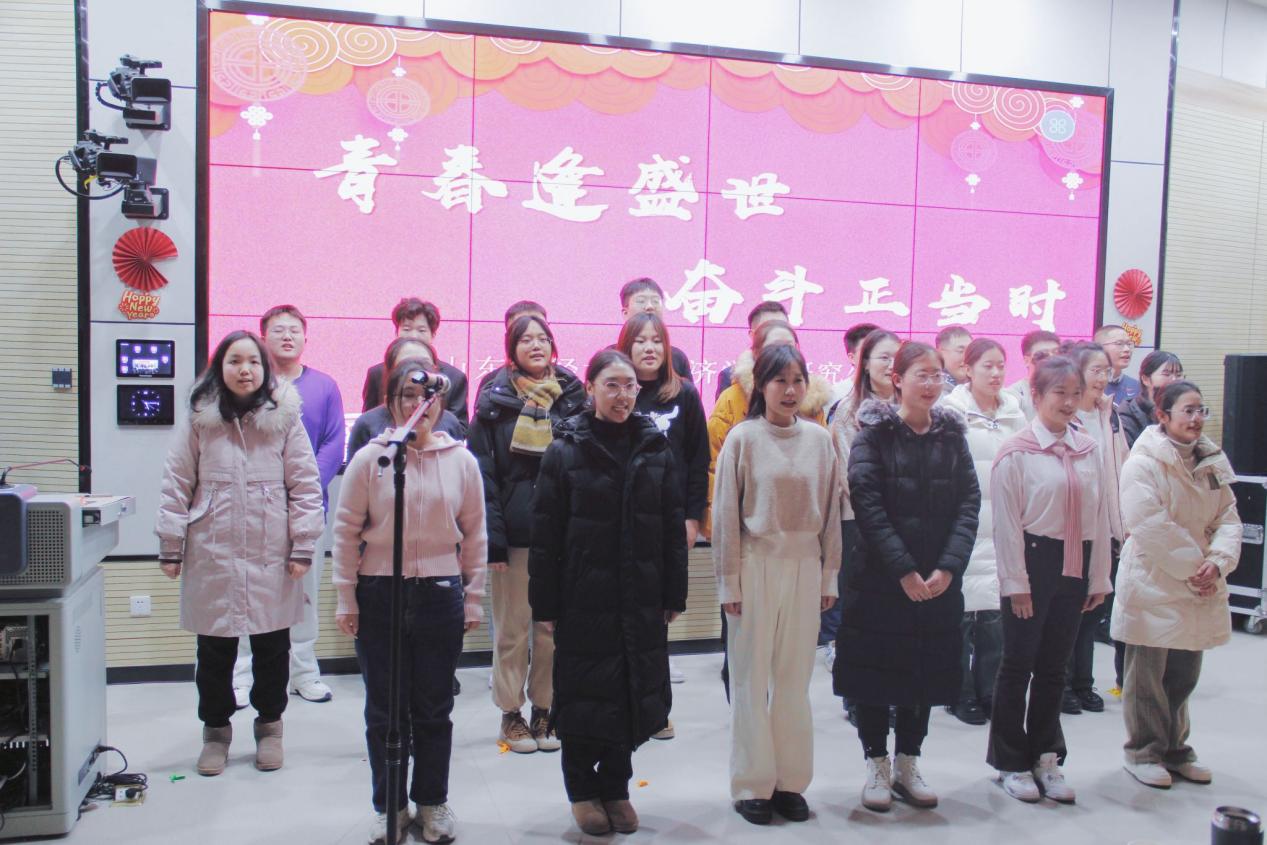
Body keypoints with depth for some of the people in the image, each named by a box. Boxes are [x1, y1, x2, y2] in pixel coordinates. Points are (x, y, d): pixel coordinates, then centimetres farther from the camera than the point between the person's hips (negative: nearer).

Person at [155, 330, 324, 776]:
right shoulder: (199, 421, 2)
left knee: (272, 647, 10)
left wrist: (302, 547, -4)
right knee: (214, 651, 10)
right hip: (212, 557, 1)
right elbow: (177, 486, 5)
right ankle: (216, 729, 30)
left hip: (271, 557, 0)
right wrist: (171, 548, 2)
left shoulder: (284, 418, 0)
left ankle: (269, 725, 31)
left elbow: (305, 486, 0)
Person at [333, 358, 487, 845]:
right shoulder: (369, 459, -4)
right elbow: (346, 533, -1)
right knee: (385, 709, 10)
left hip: (441, 595, 1)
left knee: (434, 709, 12)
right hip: (379, 596, -1)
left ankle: (432, 803, 29)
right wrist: (346, 599, -1)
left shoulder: (461, 460, 0)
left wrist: (473, 599, 5)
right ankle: (389, 806, 27)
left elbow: (474, 535, 5)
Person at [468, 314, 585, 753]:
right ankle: (511, 714, 19)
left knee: (554, 626, 7)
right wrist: (491, 535, -9)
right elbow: (483, 473, -1)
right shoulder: (496, 399, 1)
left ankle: (543, 709, 22)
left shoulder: (573, 396, 7)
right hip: (515, 532, -2)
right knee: (512, 628, 4)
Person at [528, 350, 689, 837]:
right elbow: (545, 535, -5)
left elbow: (674, 528, 6)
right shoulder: (565, 452, -4)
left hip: (642, 602, 3)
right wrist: (544, 604, -7)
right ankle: (583, 789, 26)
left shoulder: (656, 449, 4)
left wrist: (674, 595, 4)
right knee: (585, 695, 6)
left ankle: (615, 787, 28)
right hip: (583, 600, -3)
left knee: (634, 694, 10)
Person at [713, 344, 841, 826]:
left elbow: (830, 512, 9)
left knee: (795, 679, 9)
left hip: (804, 568, 3)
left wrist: (829, 575, 8)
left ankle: (790, 781, 21)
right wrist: (728, 581, -5)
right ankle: (752, 785, 17)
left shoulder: (819, 440, 4)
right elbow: (725, 514, -4)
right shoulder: (743, 438, -5)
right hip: (756, 567, -3)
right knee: (752, 678, 6)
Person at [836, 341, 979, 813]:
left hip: (938, 580, 4)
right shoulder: (874, 433, -6)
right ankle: (877, 767, 20)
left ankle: (907, 765, 26)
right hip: (879, 577, -4)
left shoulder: (951, 434, 5)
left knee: (927, 672, 11)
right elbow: (867, 504, -13)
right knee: (876, 671, 4)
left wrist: (948, 567, -12)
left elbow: (969, 503, 0)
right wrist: (903, 570, -18)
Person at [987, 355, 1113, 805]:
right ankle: (1011, 762, 19)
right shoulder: (1016, 452, -8)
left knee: (1054, 665, 14)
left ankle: (1046, 757, 28)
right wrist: (1016, 582, -12)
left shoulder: (1088, 450, 7)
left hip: (1074, 565, 5)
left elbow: (1100, 516, 11)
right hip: (1033, 561, -5)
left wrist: (1099, 577, 10)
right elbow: (1006, 523, -10)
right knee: (1018, 663, 4)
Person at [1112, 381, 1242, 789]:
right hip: (1153, 586, -6)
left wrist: (1217, 561, -11)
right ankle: (1144, 753, 20)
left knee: (1185, 674, 17)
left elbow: (1228, 518, 6)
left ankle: (1175, 749, 32)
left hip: (1199, 587, 7)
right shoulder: (1143, 462, -13)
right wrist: (1193, 566, -17)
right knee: (1148, 676, 4)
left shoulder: (1213, 461, 8)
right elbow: (1150, 526, -20)